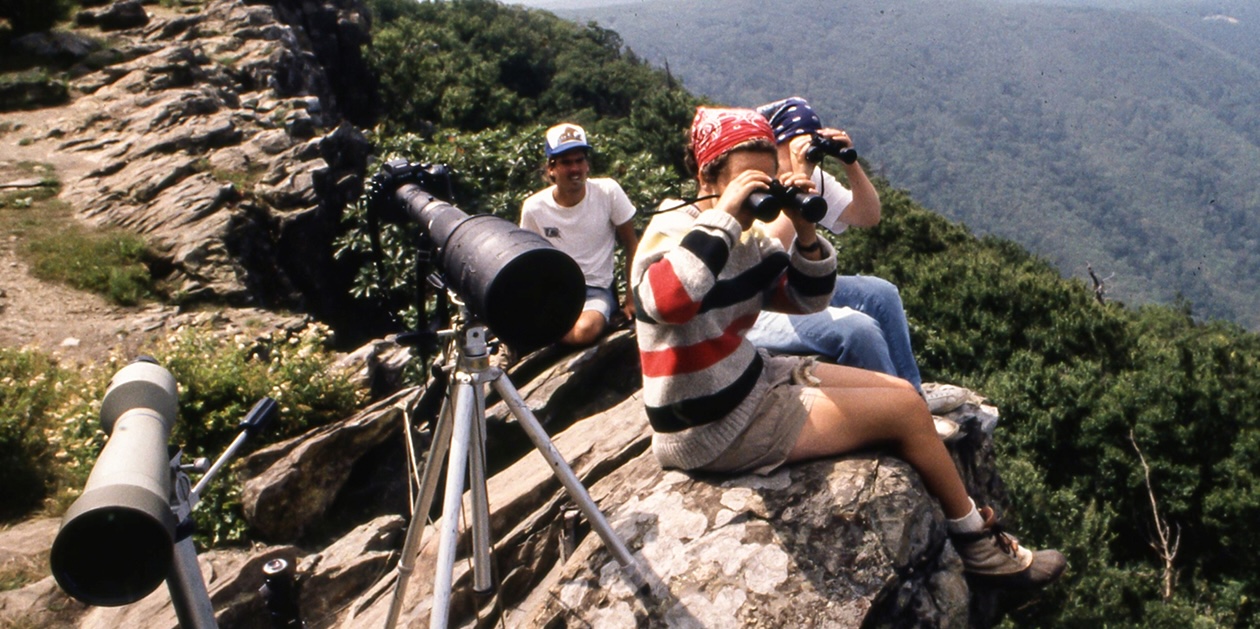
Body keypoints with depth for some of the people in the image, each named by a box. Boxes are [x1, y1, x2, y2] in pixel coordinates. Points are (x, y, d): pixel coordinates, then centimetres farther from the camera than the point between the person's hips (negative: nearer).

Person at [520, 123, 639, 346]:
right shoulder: (534, 208, -4)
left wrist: (631, 298, -1)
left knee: (585, 330, -36)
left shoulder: (608, 192, -7)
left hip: (596, 289, -1)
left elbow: (631, 245, 2)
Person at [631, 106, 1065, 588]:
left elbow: (807, 299, 9)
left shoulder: (747, 236, 6)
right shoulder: (671, 233, -19)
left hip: (751, 380, 9)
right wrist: (724, 216, -34)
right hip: (713, 431, -9)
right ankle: (975, 542, 16)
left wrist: (805, 233, -8)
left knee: (902, 391, 10)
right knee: (904, 409, -6)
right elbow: (665, 302, -42)